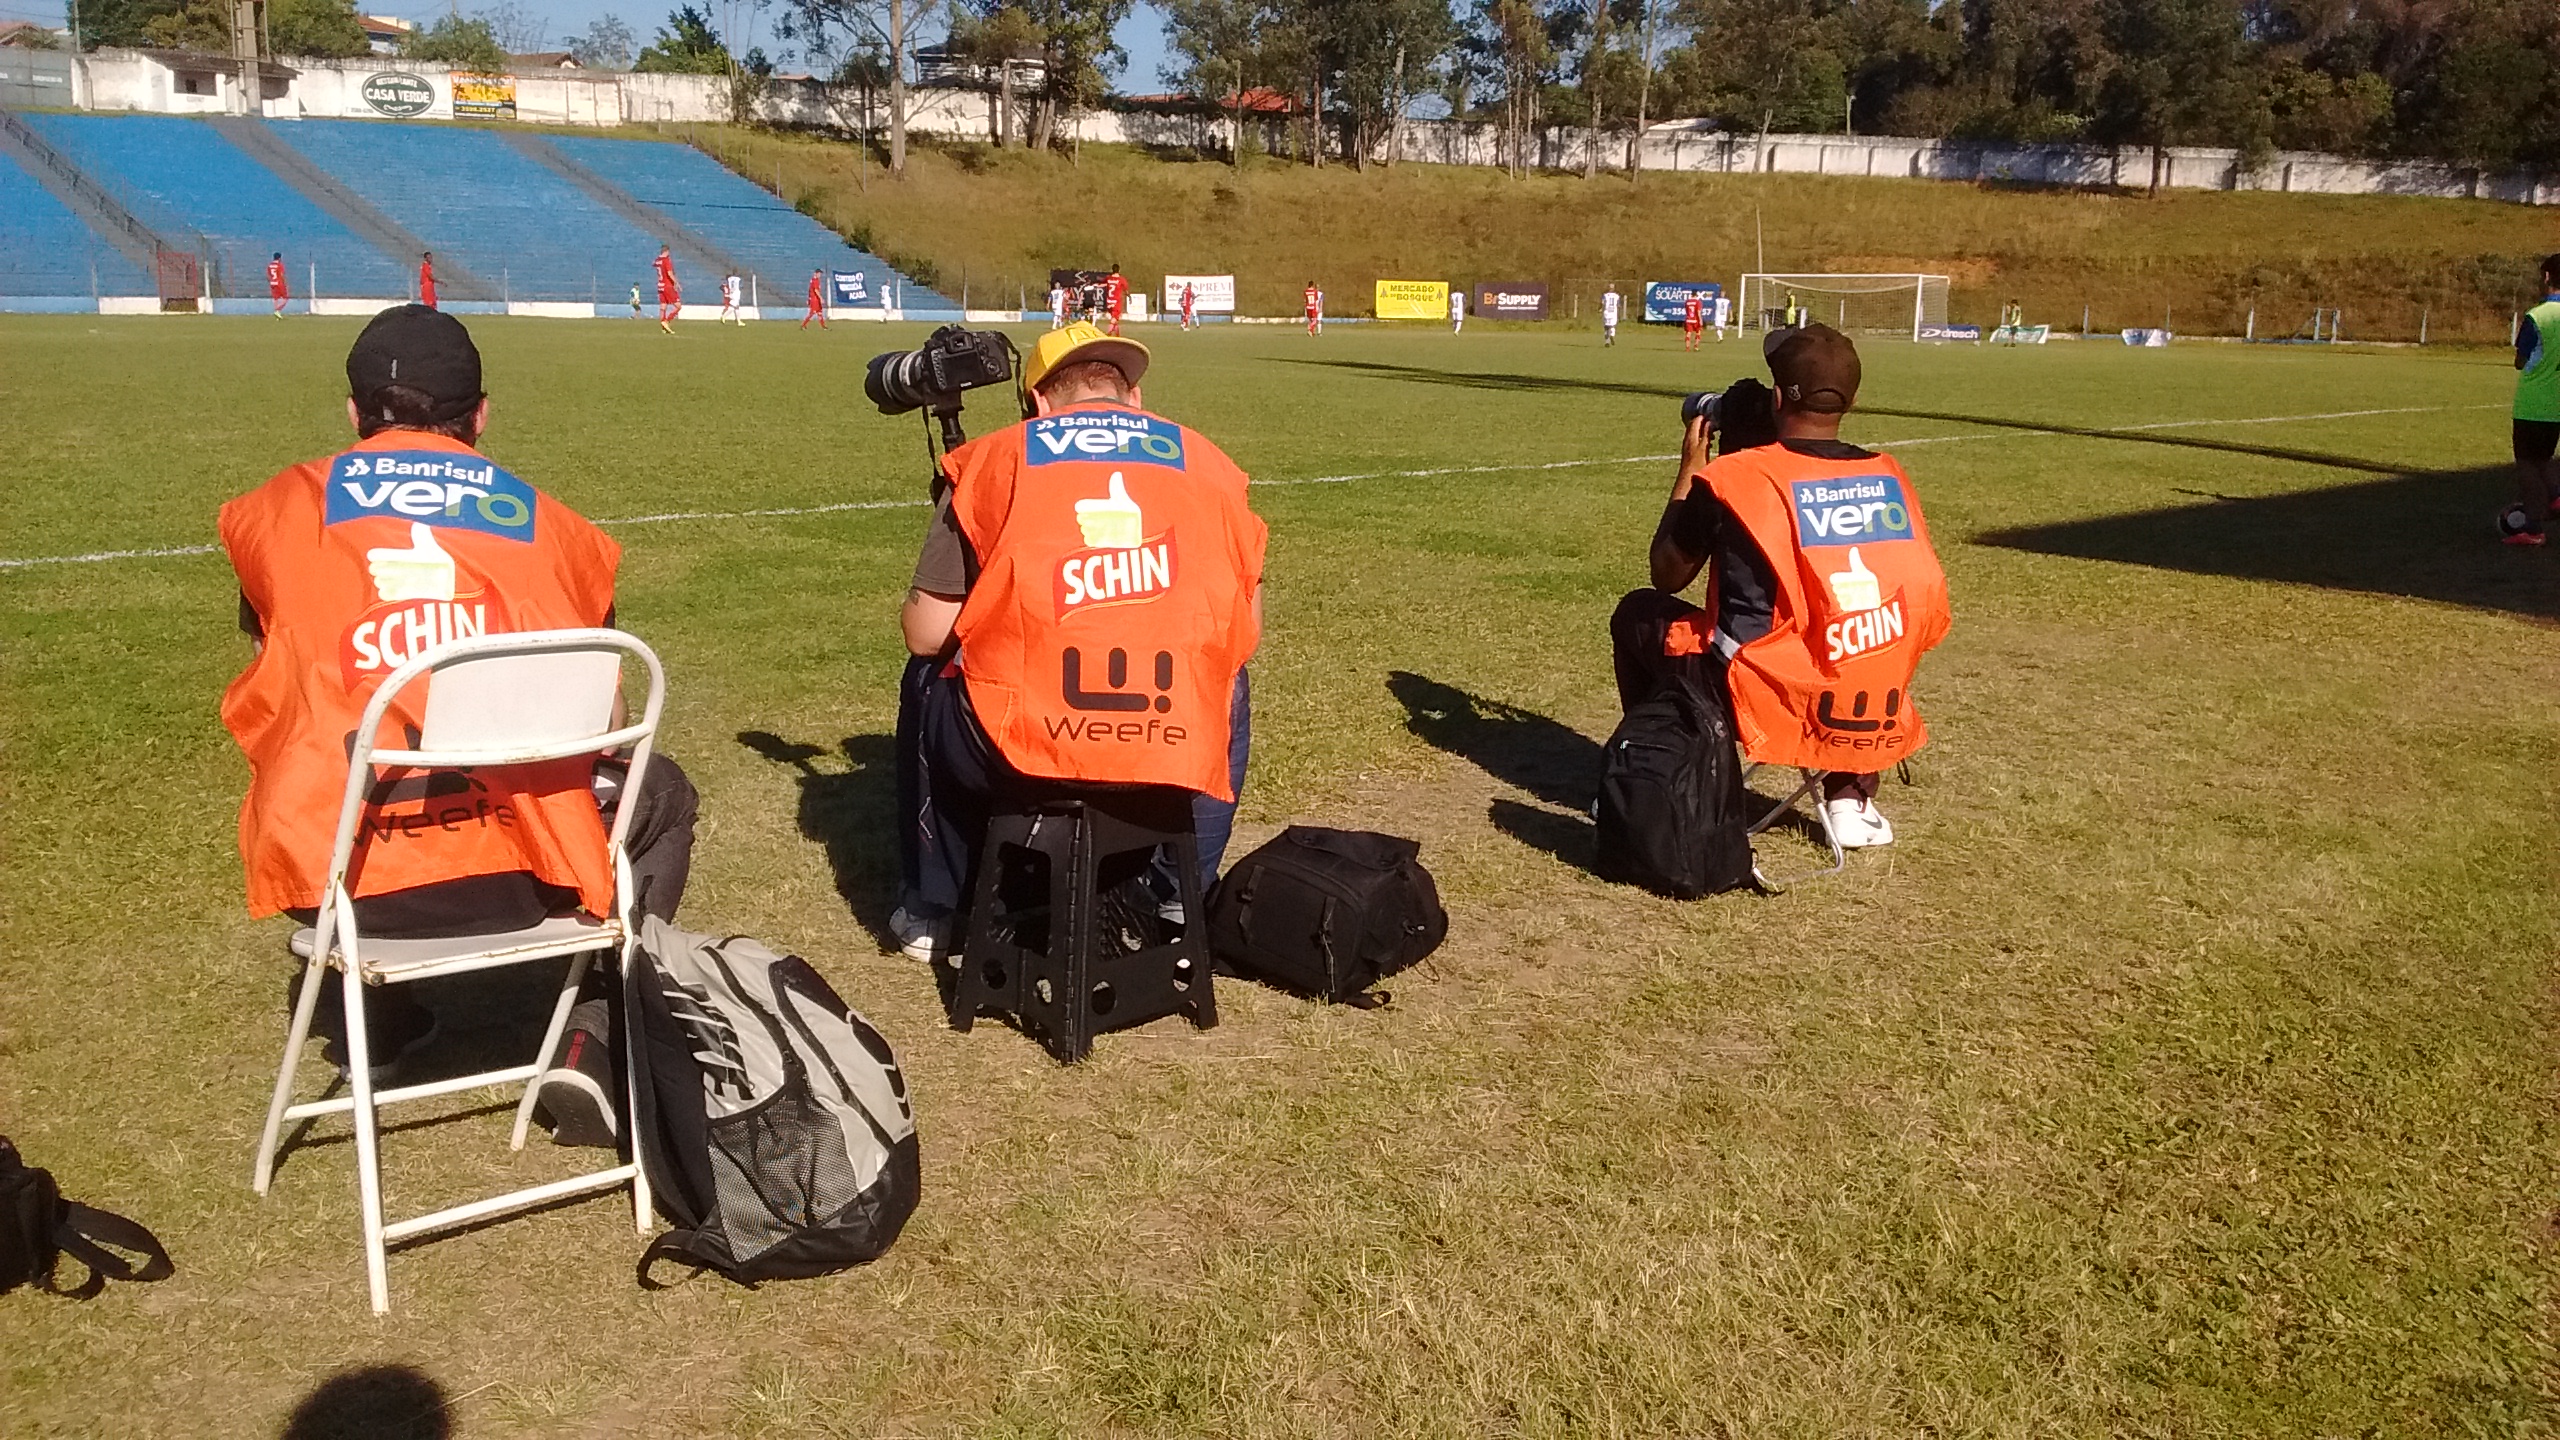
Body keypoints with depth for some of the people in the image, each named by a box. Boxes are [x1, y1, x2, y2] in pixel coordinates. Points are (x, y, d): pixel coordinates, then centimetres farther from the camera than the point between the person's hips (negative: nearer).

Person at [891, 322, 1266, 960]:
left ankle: (932, 913, 43)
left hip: (1016, 745, -1)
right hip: (1181, 749, 1)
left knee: (933, 684, 34)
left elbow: (925, 635, 7)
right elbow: (1244, 633, 14)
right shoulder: (1206, 460, 11)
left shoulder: (993, 459, 7)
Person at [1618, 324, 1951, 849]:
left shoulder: (1731, 477, -9)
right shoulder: (1890, 477, 3)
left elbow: (1667, 575, 7)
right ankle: (1850, 793, 25)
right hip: (1877, 722, 4)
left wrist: (1689, 469, 17)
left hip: (1763, 707, -4)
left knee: (1638, 613, 21)